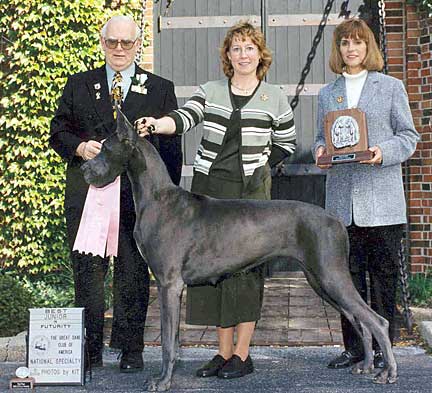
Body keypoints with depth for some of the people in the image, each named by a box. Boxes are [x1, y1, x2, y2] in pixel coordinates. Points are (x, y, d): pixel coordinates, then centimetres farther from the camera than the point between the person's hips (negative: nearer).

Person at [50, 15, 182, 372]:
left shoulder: (161, 89, 9)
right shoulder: (79, 85, 12)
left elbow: (171, 147, 6)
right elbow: (58, 131, 13)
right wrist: (79, 147, -9)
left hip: (138, 195, -1)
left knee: (133, 274, 3)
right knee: (88, 272, 4)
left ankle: (131, 349, 14)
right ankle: (90, 349, 13)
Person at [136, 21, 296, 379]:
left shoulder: (275, 98, 4)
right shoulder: (210, 91, 7)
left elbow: (286, 144, 13)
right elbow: (184, 119, -10)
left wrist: (256, 167, 4)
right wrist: (156, 124, -29)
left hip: (251, 192, -2)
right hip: (208, 188, 3)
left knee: (247, 267, -5)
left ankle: (242, 354, 3)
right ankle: (224, 352, 12)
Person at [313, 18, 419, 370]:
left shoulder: (391, 87, 5)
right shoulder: (327, 94, 15)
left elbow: (409, 136, 3)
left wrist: (383, 153, -15)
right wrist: (321, 151, -5)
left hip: (381, 199, -3)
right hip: (342, 198, 3)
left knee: (384, 274, 1)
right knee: (349, 275, 6)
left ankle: (382, 348, 10)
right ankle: (354, 347, 15)